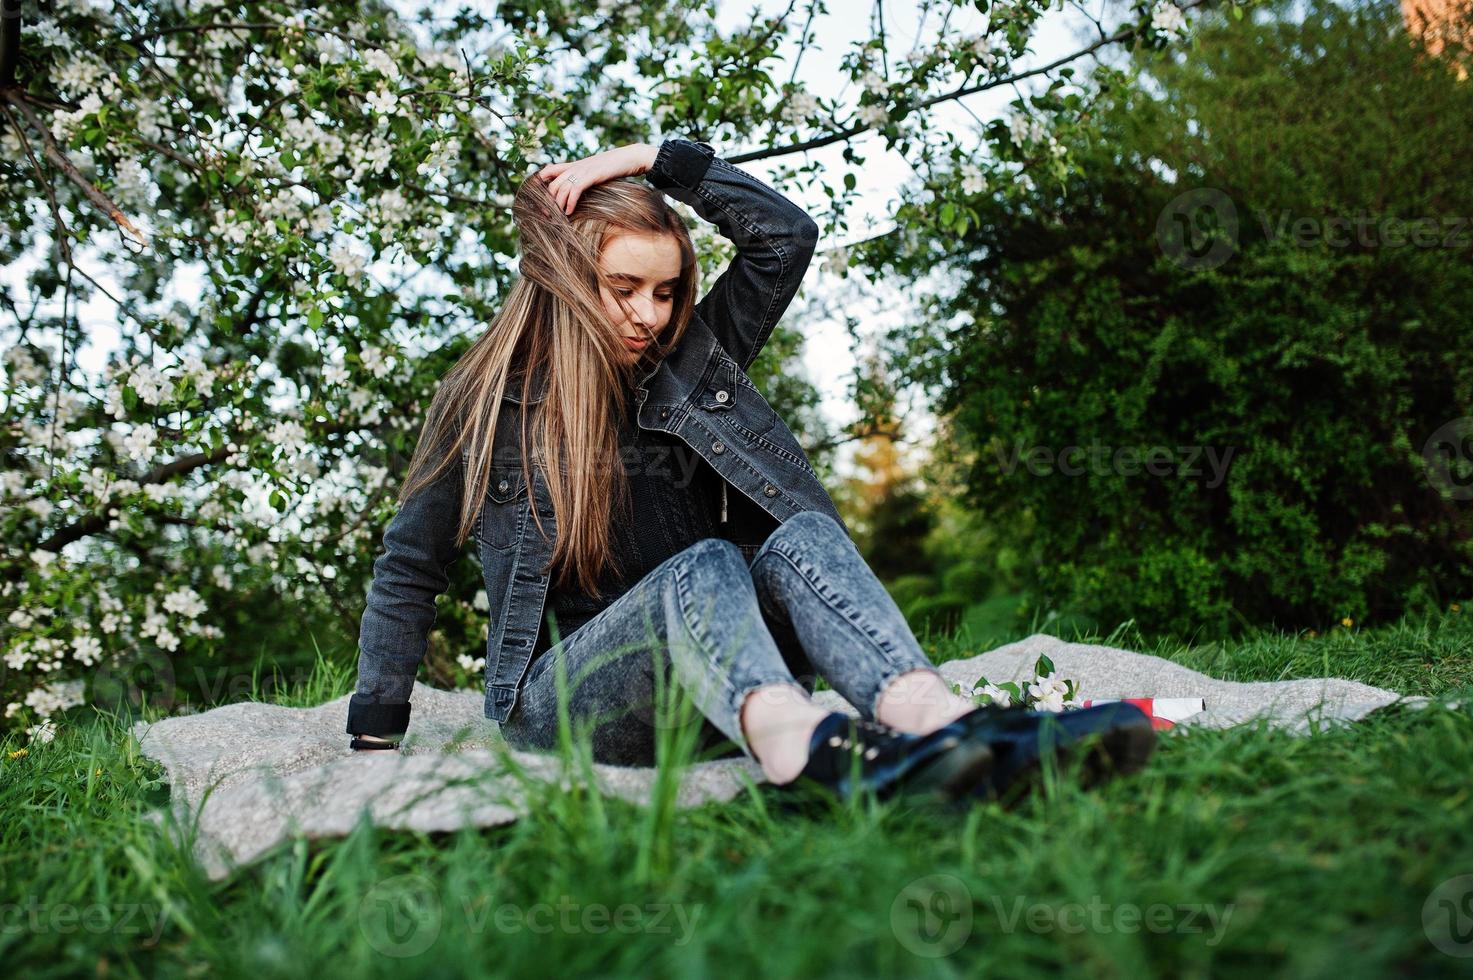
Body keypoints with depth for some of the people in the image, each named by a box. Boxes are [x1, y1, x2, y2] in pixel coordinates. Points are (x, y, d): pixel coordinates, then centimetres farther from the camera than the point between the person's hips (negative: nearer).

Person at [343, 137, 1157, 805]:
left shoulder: (686, 364, 15)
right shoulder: (487, 402, 7)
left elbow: (787, 234, 11)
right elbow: (408, 572, 12)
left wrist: (651, 159, 6)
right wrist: (376, 735, 8)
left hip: (707, 696, 3)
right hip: (564, 697, -3)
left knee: (801, 534, -27)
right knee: (704, 566, -34)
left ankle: (931, 717, -57)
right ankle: (799, 745, -67)